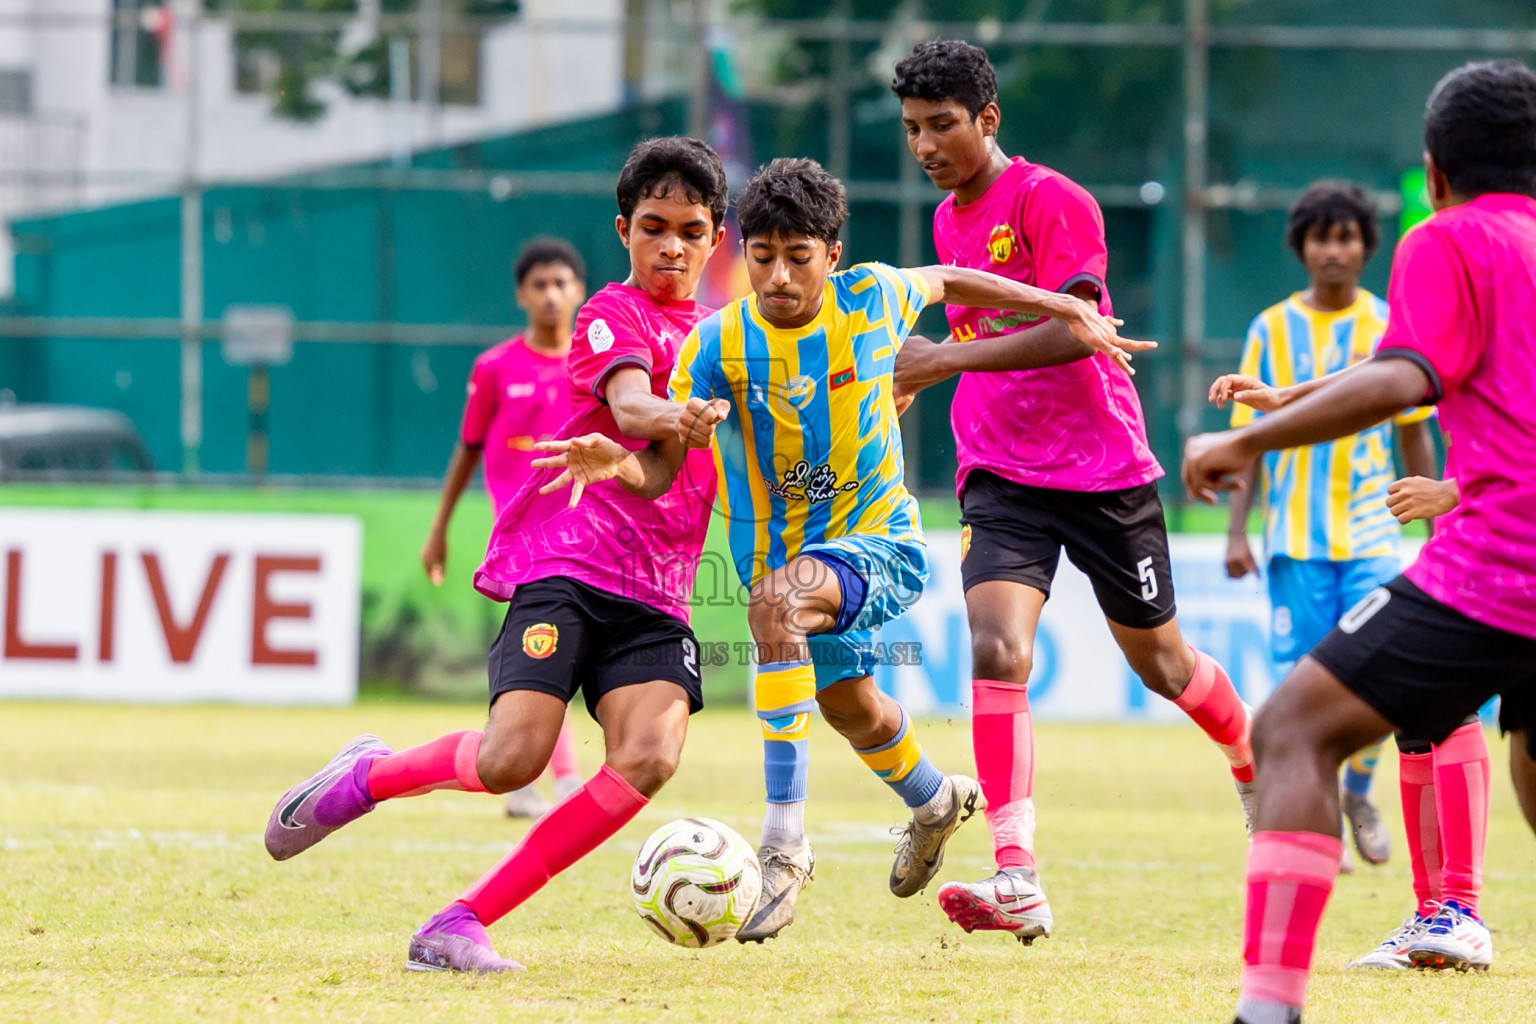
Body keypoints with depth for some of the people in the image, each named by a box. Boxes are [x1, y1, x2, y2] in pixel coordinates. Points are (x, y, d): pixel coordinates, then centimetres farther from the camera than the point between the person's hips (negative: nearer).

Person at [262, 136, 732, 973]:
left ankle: (463, 924, -16)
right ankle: (368, 777, 12)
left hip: (656, 593, 6)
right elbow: (628, 407, -24)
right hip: (564, 562, -6)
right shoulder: (613, 313, -2)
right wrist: (675, 420, -44)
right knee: (512, 758, -22)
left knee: (649, 756, -22)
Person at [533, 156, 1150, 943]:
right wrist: (619, 464, -45)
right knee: (850, 705, 25)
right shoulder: (719, 346, -17)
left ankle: (784, 841, -35)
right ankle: (934, 803, 62)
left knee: (779, 597, -34)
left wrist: (1066, 311, 13)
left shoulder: (872, 298, -14)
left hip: (881, 540, -4)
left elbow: (948, 282, 8)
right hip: (789, 557, 4)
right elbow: (664, 469, -22)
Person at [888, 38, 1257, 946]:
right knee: (997, 647, -20)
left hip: (1104, 464, -4)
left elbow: (1072, 329, -24)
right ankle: (1017, 879, -28)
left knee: (1159, 658, 12)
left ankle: (1256, 761, 46)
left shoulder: (1052, 201, -13)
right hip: (1001, 475, 4)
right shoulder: (950, 220, 11)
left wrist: (950, 357, -30)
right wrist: (914, 376, 20)